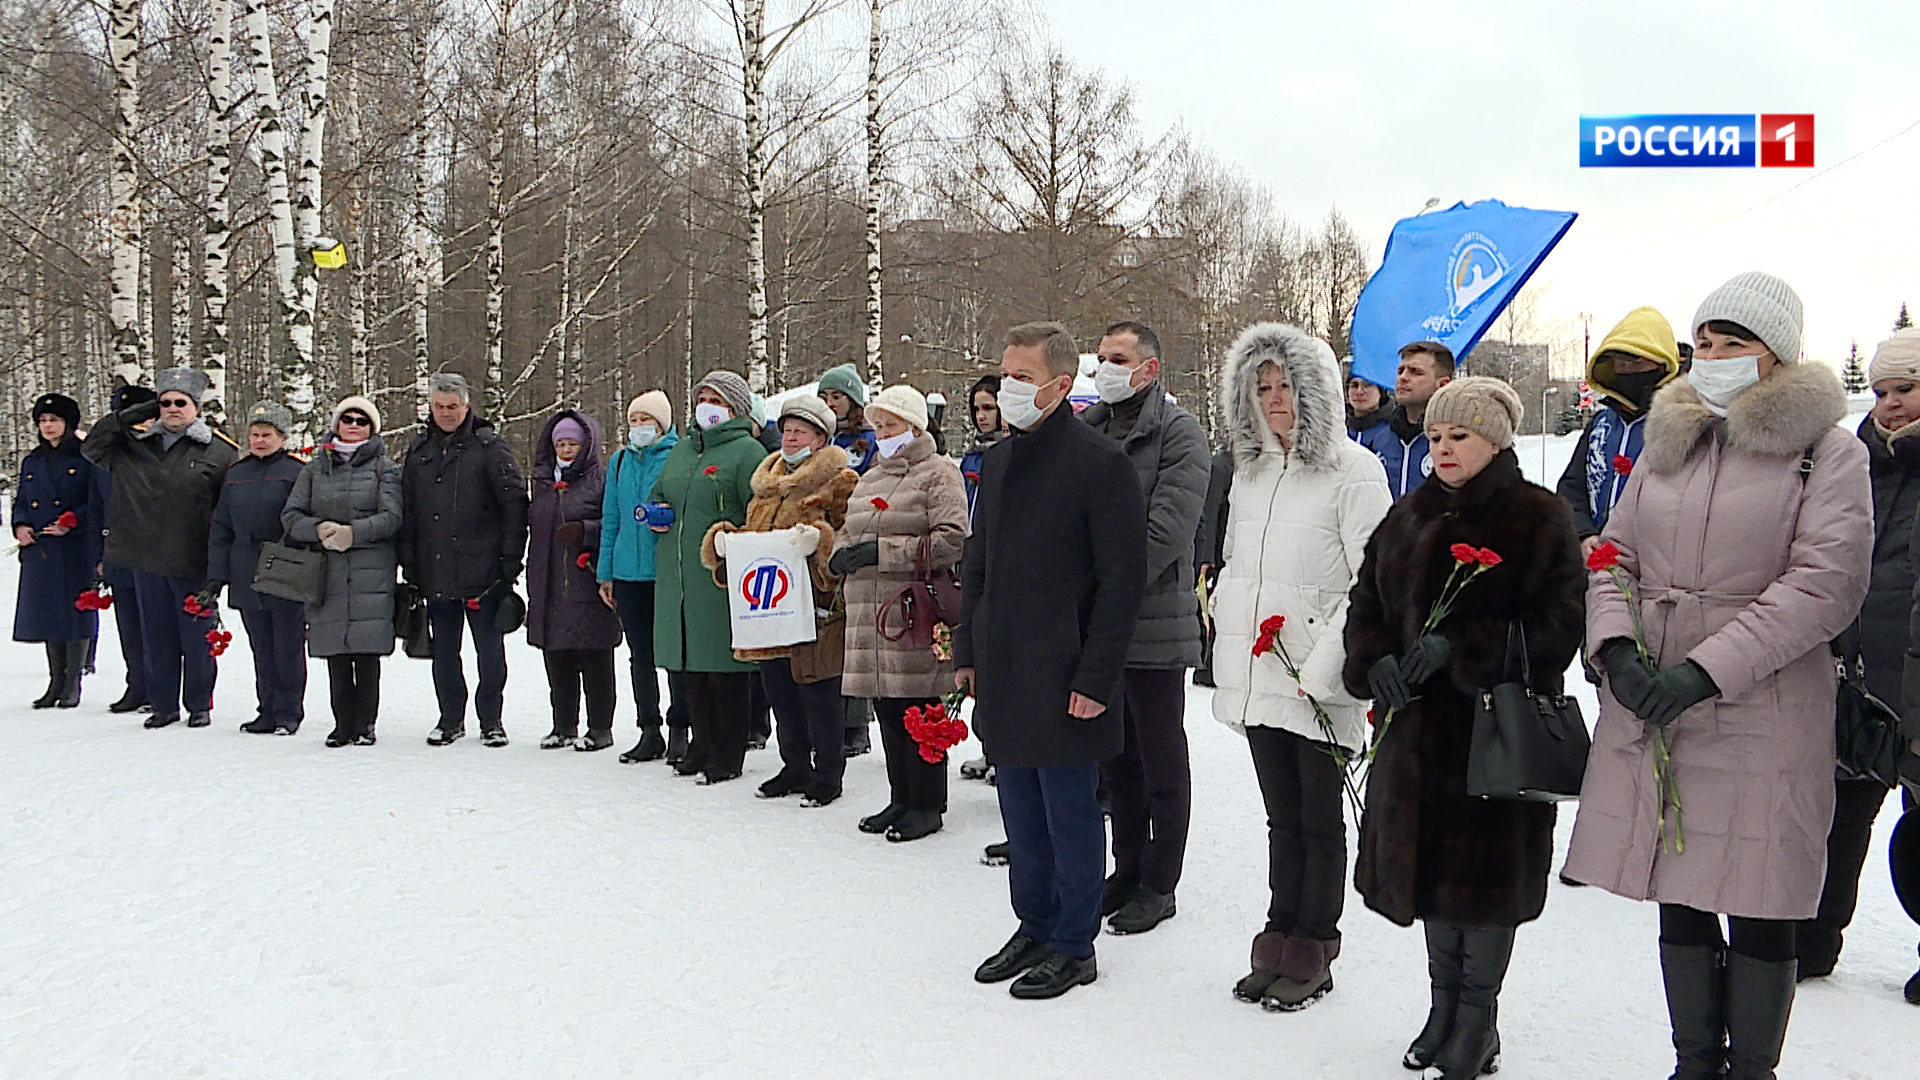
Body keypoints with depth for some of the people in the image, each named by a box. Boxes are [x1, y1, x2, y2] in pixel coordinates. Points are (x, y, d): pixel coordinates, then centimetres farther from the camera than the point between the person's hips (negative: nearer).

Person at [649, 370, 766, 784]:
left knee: (724, 670, -2)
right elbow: (656, 494, 30)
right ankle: (701, 746, 24)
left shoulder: (747, 450, -4)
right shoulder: (682, 449, 19)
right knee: (691, 668, 13)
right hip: (677, 576, 7)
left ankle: (726, 756, 7)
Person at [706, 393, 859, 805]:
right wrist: (722, 539, 6)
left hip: (815, 608, -7)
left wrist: (820, 541, -27)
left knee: (819, 694, -2)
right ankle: (795, 767, 27)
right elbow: (751, 534, 25)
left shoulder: (839, 481, -3)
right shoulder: (767, 482, 20)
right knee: (781, 694, 13)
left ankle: (828, 775, 10)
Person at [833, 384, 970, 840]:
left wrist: (884, 551, -18)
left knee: (920, 709, -4)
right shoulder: (869, 479, 22)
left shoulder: (939, 473, -3)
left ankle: (927, 806, 5)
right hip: (870, 611, 7)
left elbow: (951, 541, -14)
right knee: (887, 709, 11)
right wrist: (840, 554, 3)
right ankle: (901, 799, 21)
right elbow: (847, 531, 28)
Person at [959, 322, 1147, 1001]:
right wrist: (966, 651, 13)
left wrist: (1095, 677, -17)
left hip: (1063, 677, -7)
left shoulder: (1100, 463, -12)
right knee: (1021, 812, 16)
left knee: (1070, 813, 4)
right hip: (1002, 673, 7)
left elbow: (1123, 579, -14)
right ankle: (1034, 927, 30)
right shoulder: (998, 461, 12)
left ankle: (1074, 946, 18)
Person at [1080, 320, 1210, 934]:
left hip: (1154, 624, -6)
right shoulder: (1086, 429, 12)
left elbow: (1168, 528, -17)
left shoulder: (1178, 433, -7)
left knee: (1162, 763, 6)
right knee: (1116, 760, 16)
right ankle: (1126, 869, 29)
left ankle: (1158, 885, 17)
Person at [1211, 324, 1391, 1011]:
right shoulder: (1249, 471, 13)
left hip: (1322, 689, -6)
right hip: (1258, 680, 6)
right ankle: (1279, 946, 24)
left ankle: (1311, 958, 18)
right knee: (1282, 819, 15)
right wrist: (1228, 649, 11)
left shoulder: (1354, 471, -9)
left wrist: (1325, 667, -17)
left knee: (1319, 820, 7)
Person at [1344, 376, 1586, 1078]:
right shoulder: (1408, 518, 12)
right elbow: (1366, 604, 12)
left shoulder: (1539, 518, -6)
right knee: (1428, 860, 13)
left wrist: (1459, 647, -22)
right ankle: (1444, 1006, 29)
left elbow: (1557, 621, -13)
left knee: (1487, 867, 2)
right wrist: (1376, 663, -8)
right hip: (1415, 724, 6)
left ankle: (1478, 1022, 18)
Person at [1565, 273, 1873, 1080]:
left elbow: (1826, 584, -12)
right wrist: (1616, 647, -7)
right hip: (1647, 711, 5)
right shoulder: (1666, 442, 13)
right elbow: (1615, 556, 12)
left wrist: (1706, 670, -19)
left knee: (1758, 908, 4)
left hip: (1761, 717, -4)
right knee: (1679, 899, 12)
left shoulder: (1826, 450, -2)